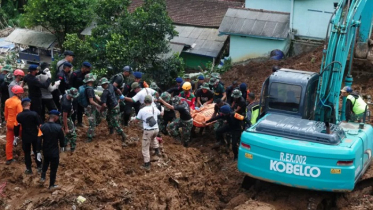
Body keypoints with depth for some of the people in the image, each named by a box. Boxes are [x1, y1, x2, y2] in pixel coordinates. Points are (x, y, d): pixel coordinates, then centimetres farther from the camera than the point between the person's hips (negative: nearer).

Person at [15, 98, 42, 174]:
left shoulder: (19, 115, -9)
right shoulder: (34, 114, -17)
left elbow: (19, 125, 8)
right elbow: (39, 125, -13)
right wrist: (39, 133, 2)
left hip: (25, 137, 1)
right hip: (34, 136, -1)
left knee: (27, 153, 13)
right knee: (36, 151, 15)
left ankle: (28, 169, 18)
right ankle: (39, 167, 22)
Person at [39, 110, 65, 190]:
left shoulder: (42, 127, -10)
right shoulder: (58, 127, -19)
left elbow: (39, 140, -6)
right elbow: (62, 139, -7)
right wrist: (62, 146, 14)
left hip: (45, 150, 4)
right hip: (54, 151, -4)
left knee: (45, 163, 35)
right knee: (53, 168, 11)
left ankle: (43, 177, 28)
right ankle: (51, 185, 21)